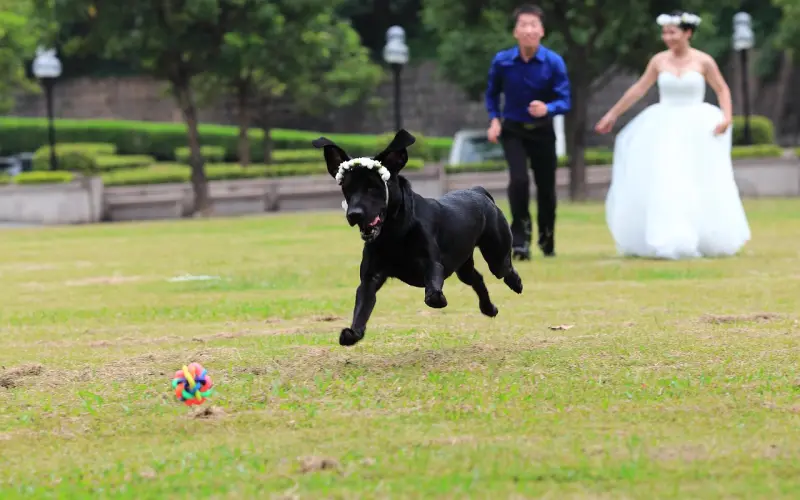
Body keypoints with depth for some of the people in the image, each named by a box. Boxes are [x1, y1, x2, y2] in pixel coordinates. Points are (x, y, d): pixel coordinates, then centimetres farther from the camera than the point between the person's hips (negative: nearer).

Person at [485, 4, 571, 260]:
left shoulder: (554, 62, -18)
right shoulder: (502, 61, -14)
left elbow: (564, 101, -16)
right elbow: (492, 94, 5)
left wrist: (547, 109, -36)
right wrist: (494, 120, -9)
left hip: (542, 131, 1)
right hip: (513, 130, -1)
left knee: (546, 187, 10)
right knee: (518, 179, -22)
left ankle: (547, 239, 35)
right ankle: (520, 239, -10)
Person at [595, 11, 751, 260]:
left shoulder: (703, 61, -4)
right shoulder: (659, 61, 2)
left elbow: (722, 90, 4)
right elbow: (638, 90, 10)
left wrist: (726, 117, -12)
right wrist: (612, 114, 12)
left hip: (697, 131, -2)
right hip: (664, 130, 2)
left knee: (701, 188, -2)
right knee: (660, 186, -4)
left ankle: (707, 241, 12)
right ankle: (665, 241, 6)